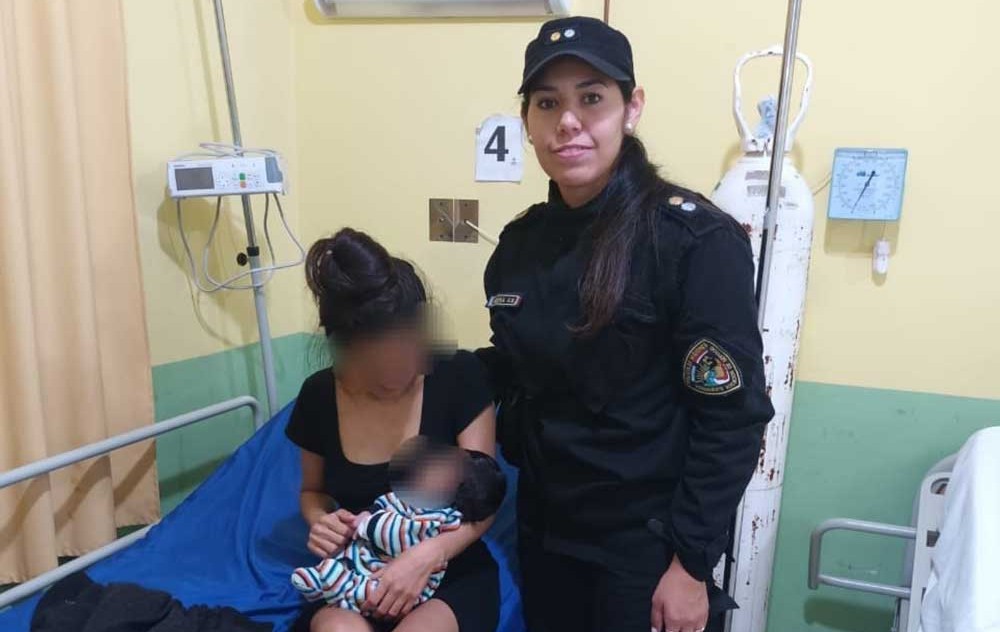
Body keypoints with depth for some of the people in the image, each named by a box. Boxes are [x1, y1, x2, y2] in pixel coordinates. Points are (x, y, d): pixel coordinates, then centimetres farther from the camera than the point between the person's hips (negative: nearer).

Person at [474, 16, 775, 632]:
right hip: (545, 526, 6)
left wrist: (691, 562, -15)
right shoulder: (521, 240, 0)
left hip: (645, 541, -5)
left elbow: (732, 418, -17)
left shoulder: (696, 238, -18)